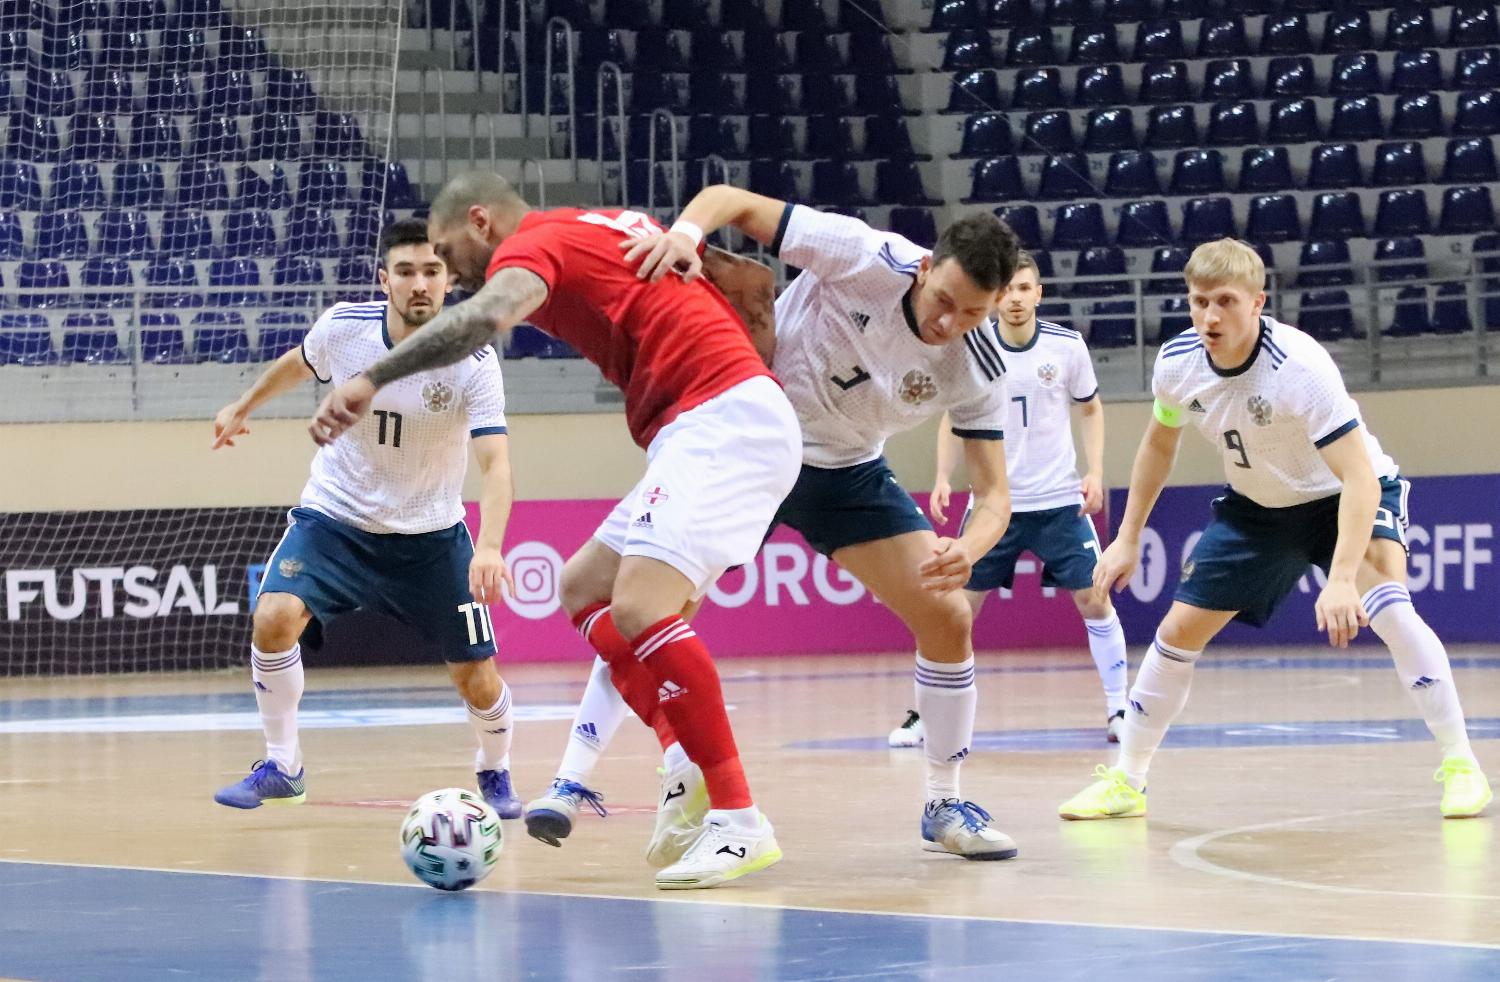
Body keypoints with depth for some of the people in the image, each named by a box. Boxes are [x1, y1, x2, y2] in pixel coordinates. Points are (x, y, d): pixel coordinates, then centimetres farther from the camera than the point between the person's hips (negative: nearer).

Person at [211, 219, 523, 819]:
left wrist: (489, 546, -48)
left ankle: (495, 774, 31)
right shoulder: (343, 328, -15)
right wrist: (244, 407, 25)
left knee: (476, 676, -2)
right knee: (274, 618, -24)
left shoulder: (473, 362, -22)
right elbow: (299, 364, 10)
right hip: (335, 517, 1)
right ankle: (281, 765, -5)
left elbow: (495, 462, -31)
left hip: (429, 535, -1)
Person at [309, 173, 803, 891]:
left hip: (721, 421, -11)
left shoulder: (532, 244, -4)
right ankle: (691, 773, 1)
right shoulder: (614, 226, 23)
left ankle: (739, 821, -20)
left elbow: (489, 315, -28)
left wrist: (370, 379, -34)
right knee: (582, 590, 14)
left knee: (638, 608, -22)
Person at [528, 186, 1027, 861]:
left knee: (948, 620, -6)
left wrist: (967, 549, -37)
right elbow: (730, 199, -24)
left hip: (846, 473, 3)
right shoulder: (866, 259, -27)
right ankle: (574, 779, -11)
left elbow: (994, 493, -14)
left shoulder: (979, 369, -18)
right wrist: (685, 230, -47)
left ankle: (944, 806, 11)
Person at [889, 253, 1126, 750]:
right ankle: (925, 712, 9)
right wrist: (944, 476, -5)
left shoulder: (1067, 346, -5)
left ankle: (1119, 708, 6)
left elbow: (1091, 408, 9)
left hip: (1060, 502, 0)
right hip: (993, 501, 0)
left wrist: (1095, 471, -4)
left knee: (1093, 600, -6)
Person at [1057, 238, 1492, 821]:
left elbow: (1360, 478, -39)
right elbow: (1159, 444, 6)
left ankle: (1460, 766, -19)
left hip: (1346, 498, -5)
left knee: (1387, 609, -30)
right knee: (1178, 631, 1)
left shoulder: (1300, 368, -36)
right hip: (1257, 508, 5)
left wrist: (1341, 579, -49)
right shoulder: (1177, 363, -17)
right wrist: (1127, 539, 7)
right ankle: (1125, 783, 17)